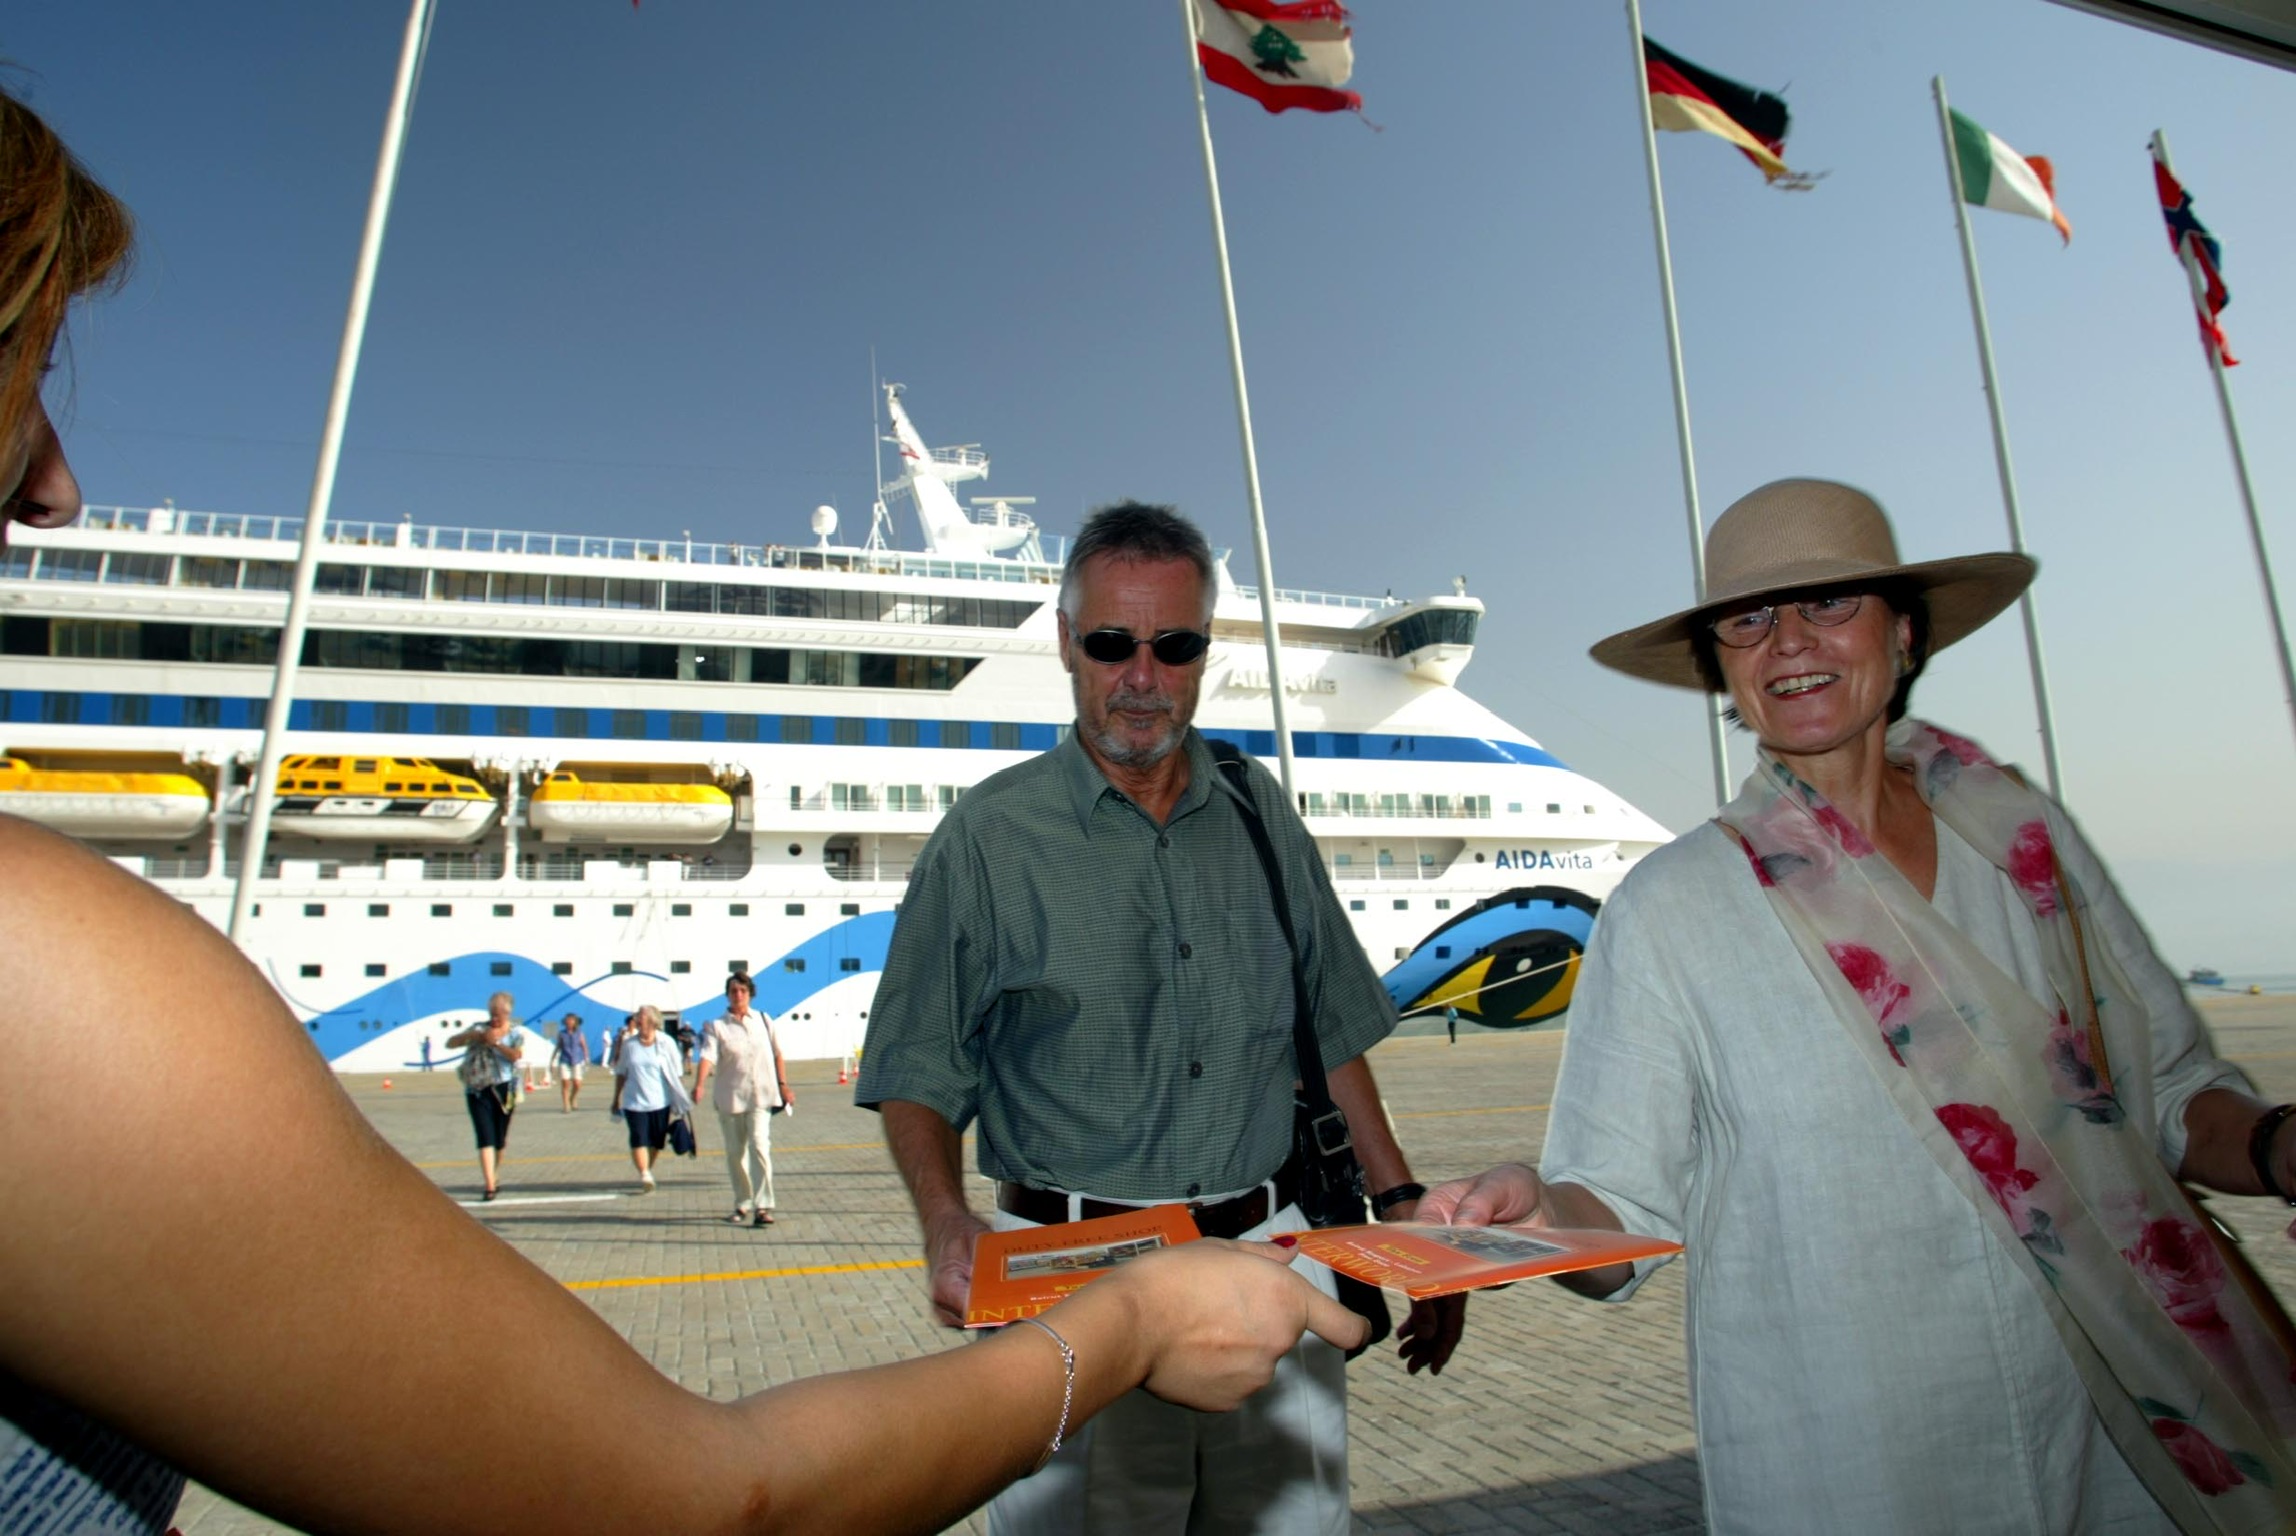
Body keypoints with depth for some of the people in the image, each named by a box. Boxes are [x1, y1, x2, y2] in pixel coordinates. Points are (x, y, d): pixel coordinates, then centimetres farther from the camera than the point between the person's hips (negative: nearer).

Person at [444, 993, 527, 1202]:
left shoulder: (516, 1032, 3)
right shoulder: (479, 1029, 7)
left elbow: (517, 1055, -15)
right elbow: (450, 1043, 1)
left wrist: (495, 1042, -25)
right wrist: (470, 1036, -16)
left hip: (504, 1089, 0)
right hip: (478, 1090, 0)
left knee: (500, 1139, 12)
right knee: (485, 1138, -10)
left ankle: (495, 1178, 34)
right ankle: (490, 1186, -14)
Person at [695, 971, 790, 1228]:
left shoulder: (763, 1021, 7)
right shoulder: (716, 1026, -1)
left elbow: (776, 1054, 14)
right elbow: (708, 1055, -17)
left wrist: (783, 1085, 11)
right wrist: (699, 1084, -32)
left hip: (761, 1096, 0)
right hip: (730, 1098, 1)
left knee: (760, 1147, -14)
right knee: (735, 1152, 9)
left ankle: (763, 1206, -14)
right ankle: (743, 1204, 24)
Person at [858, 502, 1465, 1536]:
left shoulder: (1259, 814, 7)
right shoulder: (990, 837, -4)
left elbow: (1334, 1034, 12)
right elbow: (920, 1077, -2)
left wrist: (1401, 1209, 8)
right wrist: (947, 1224, -18)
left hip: (1270, 1259, 3)